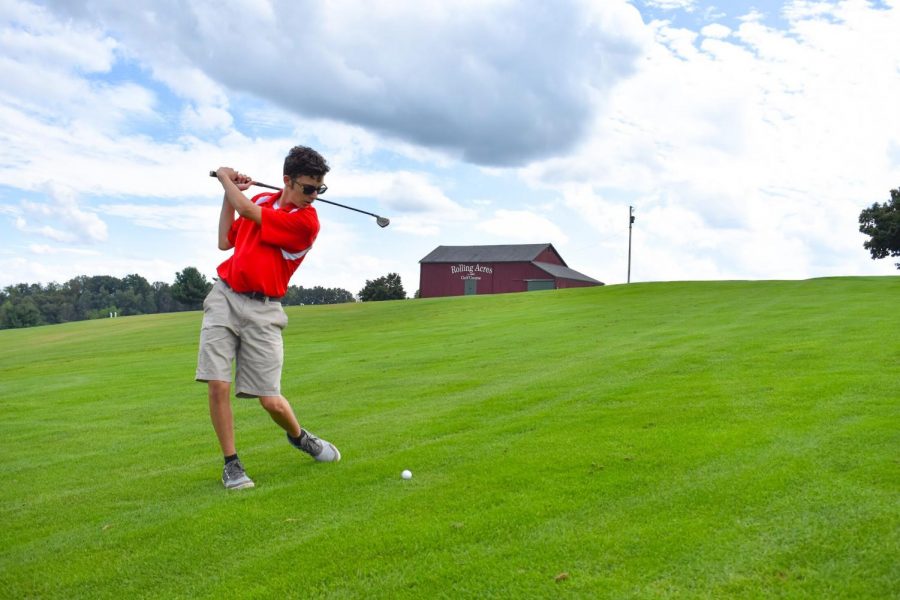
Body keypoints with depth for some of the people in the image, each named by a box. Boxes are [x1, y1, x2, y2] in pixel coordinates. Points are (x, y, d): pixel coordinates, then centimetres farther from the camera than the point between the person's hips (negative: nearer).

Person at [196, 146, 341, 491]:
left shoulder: (306, 221, -10)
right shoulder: (261, 199, 10)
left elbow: (248, 212, -15)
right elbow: (225, 242, 16)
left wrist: (226, 178, 2)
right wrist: (228, 194, 11)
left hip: (261, 309, -4)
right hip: (224, 297, 4)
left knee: (271, 400, -5)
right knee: (218, 386, -8)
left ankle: (298, 436, 29)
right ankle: (231, 463, 10)